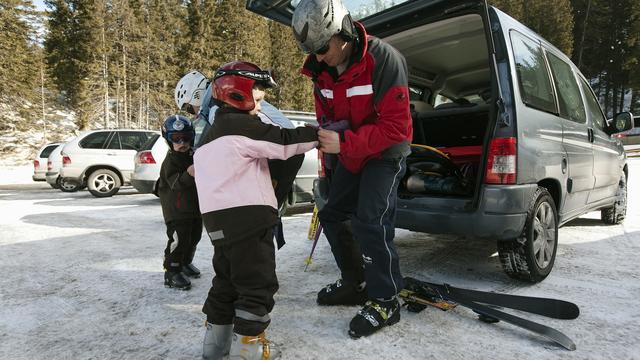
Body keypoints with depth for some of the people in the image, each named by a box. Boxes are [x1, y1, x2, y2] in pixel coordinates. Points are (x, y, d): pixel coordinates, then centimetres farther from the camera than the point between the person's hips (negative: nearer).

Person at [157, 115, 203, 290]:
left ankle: (185, 263, 36)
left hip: (195, 205, 7)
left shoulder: (195, 156, 6)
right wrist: (188, 175, -44)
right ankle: (171, 272, 0)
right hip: (176, 209, -7)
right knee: (178, 238, -12)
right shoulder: (170, 161, -14)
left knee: (194, 236, 16)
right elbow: (176, 183, -29)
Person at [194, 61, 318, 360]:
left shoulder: (215, 130, 21)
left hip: (218, 216, 10)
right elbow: (285, 142, -11)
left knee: (228, 277, 19)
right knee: (258, 281, -1)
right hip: (246, 214, -9)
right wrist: (323, 132, -3)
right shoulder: (243, 126, -8)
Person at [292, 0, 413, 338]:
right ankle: (355, 284, 27)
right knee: (332, 215, 10)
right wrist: (328, 137, -5)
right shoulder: (321, 71, -4)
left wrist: (344, 142, -34)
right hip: (348, 154, 8)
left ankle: (385, 302, -1)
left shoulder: (383, 59, -25)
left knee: (369, 222, -19)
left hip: (386, 152, -8)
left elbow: (395, 126, -28)